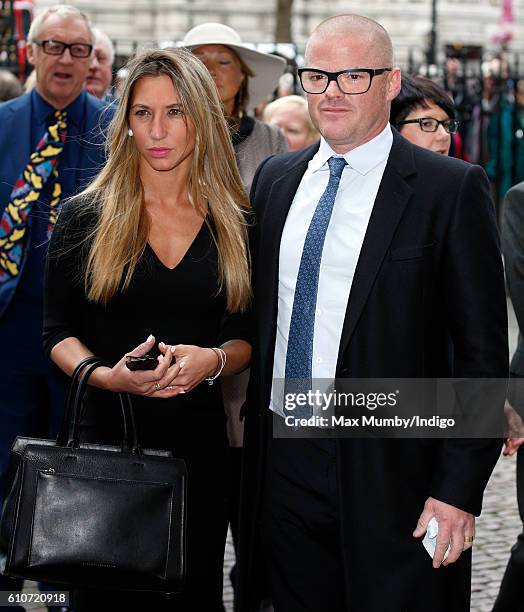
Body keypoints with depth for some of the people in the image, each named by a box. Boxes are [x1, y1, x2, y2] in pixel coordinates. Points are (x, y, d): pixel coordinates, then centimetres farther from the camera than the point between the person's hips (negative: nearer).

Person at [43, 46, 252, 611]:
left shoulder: (234, 225, 5)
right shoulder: (85, 217, -1)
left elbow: (245, 335, 10)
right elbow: (59, 334, 2)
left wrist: (213, 359, -13)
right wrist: (109, 375, -18)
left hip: (200, 441, 2)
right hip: (108, 434, -2)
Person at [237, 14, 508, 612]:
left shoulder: (452, 189, -7)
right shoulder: (274, 178, 11)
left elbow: (482, 353, -9)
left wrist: (459, 489, -13)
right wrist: (247, 419, 10)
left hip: (390, 475, -4)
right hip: (282, 467, 5)